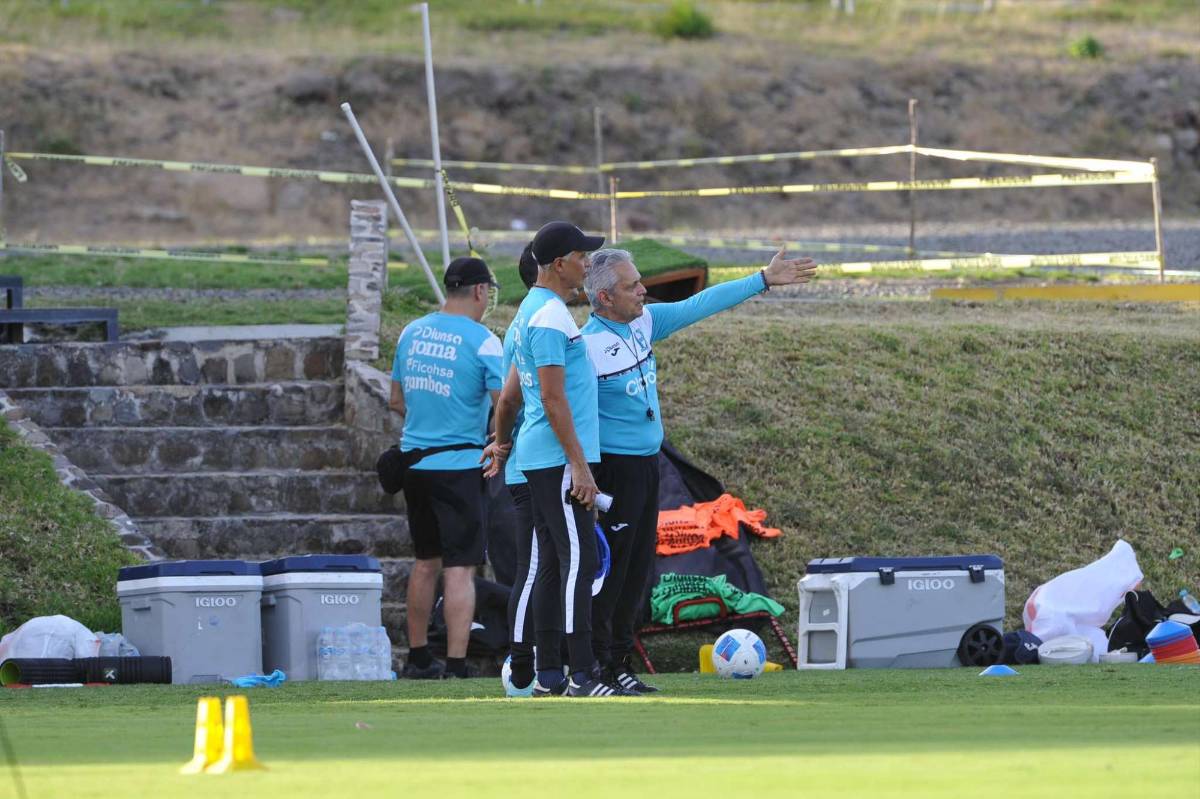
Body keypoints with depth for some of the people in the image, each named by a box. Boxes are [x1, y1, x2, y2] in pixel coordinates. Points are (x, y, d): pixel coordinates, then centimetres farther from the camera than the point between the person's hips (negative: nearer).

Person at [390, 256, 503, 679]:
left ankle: (418, 657, 26)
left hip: (414, 461, 6)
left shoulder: (412, 332, 8)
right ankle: (456, 666, -12)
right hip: (459, 465, -6)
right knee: (460, 568, -6)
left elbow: (397, 400, 18)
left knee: (426, 561, 19)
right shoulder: (482, 341, -11)